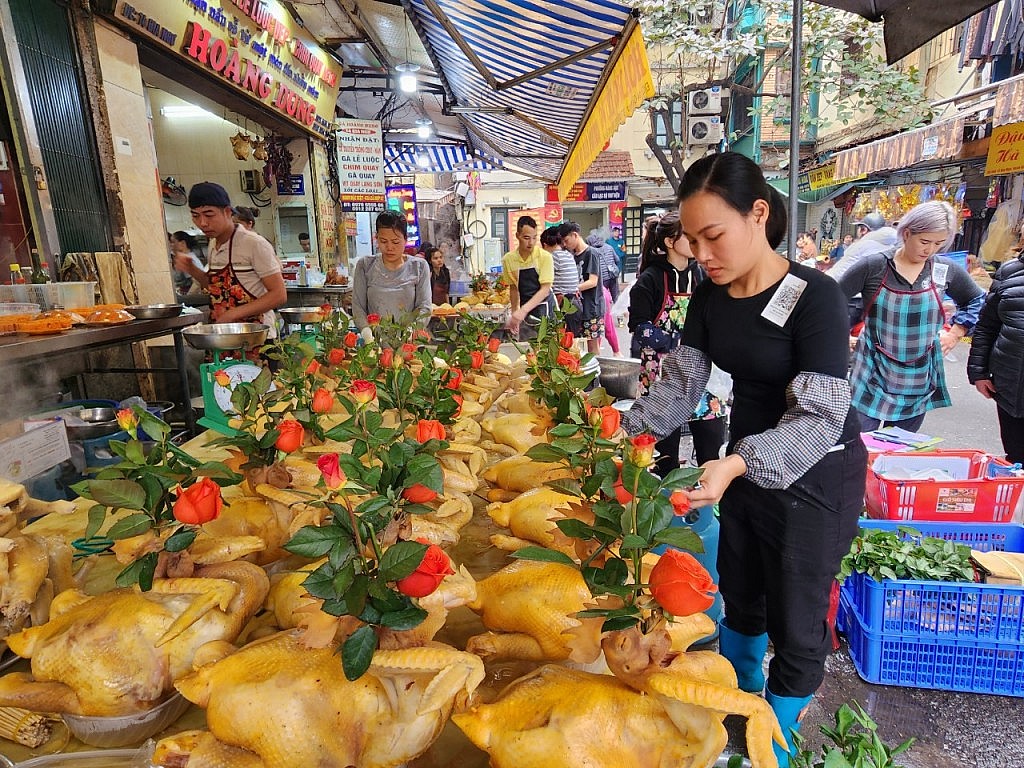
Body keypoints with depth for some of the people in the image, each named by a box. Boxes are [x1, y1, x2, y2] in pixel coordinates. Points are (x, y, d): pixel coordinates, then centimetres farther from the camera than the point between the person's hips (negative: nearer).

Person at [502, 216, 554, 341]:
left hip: (544, 311, -3)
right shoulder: (508, 259, -1)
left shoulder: (545, 257, -12)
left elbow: (545, 289, -17)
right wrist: (514, 313, 4)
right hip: (524, 312, 3)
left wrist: (523, 310, -27)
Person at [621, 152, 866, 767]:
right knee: (740, 594, 22)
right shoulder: (710, 299, -5)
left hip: (815, 478, -6)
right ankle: (742, 690, 49)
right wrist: (627, 431, -16)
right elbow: (681, 384, -2)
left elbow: (820, 417, -28)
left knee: (796, 619, 9)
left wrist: (736, 464, -42)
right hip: (747, 463, 6)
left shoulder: (814, 296, -24)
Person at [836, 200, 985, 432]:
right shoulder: (874, 265, -10)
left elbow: (976, 300, 19)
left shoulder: (947, 270, 1)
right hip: (873, 375, -3)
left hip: (918, 381, 4)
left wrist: (955, 332, 9)